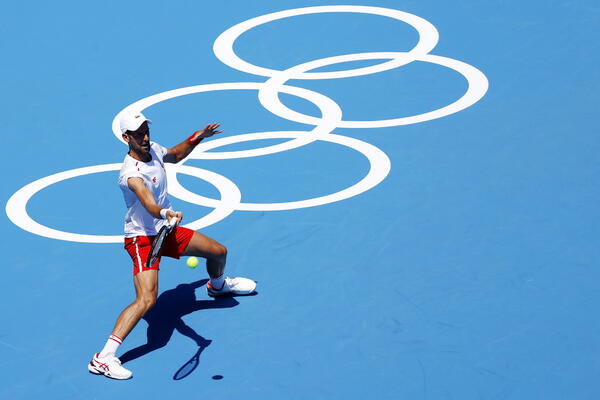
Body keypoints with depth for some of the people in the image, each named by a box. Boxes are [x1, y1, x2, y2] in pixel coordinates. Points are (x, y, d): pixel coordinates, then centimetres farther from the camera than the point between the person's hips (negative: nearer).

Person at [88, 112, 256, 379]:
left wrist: (196, 138, 11)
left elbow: (174, 156, 22)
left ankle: (218, 285, 57)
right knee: (147, 299, -26)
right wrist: (165, 213, -69)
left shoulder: (153, 149, -4)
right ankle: (103, 358, -26)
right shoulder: (131, 173, -30)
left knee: (219, 252, 19)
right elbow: (147, 201, -49)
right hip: (142, 238, -8)